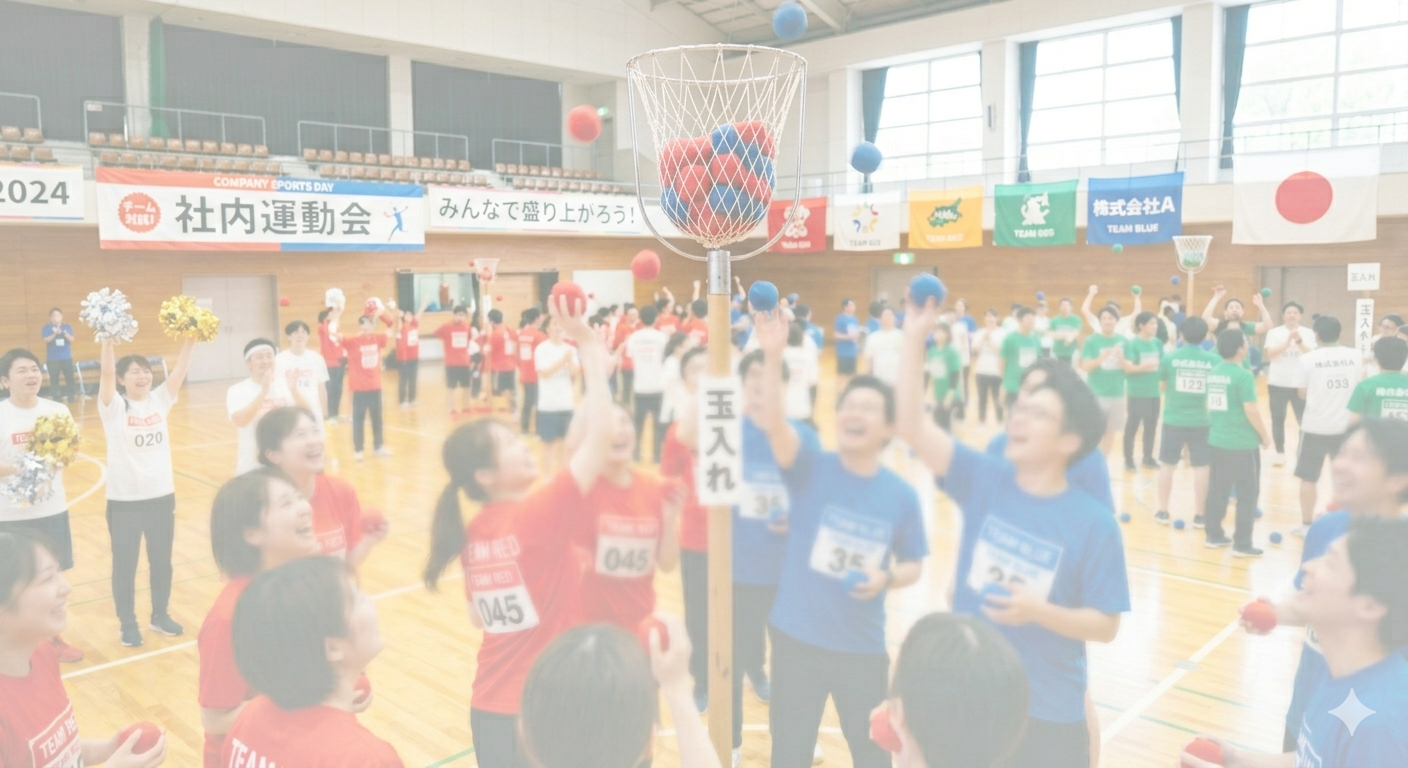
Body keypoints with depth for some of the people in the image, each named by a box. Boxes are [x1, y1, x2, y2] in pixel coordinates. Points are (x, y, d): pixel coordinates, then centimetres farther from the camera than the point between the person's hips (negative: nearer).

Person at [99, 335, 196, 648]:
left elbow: (180, 369, -10)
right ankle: (127, 623, 24)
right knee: (125, 565, 9)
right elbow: (106, 372, -23)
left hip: (162, 495, 3)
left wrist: (191, 340, -23)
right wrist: (108, 340, -35)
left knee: (161, 561, 15)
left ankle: (160, 615, 31)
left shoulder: (160, 400, 2)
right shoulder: (113, 407, -7)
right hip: (124, 499, -3)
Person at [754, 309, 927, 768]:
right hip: (797, 638, -1)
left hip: (863, 647, 1)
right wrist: (773, 356, -42)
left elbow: (913, 566, 6)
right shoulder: (810, 467, -11)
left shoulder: (901, 495, -6)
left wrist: (886, 579, -16)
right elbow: (773, 423, -29)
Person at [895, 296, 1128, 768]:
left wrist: (1038, 611, -25)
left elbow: (1105, 626, -8)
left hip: (1047, 712, -2)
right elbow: (911, 427, -15)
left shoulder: (1095, 524, -12)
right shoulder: (984, 480, -5)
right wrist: (914, 341, -23)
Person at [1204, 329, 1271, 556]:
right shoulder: (1243, 376, -16)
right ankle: (1242, 544, 7)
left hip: (1216, 441, 7)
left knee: (1217, 490, 15)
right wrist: (1264, 435, -5)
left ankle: (1214, 535, 22)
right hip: (1242, 444, -7)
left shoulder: (1213, 373, 6)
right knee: (1247, 494, 3)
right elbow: (1251, 411, -18)